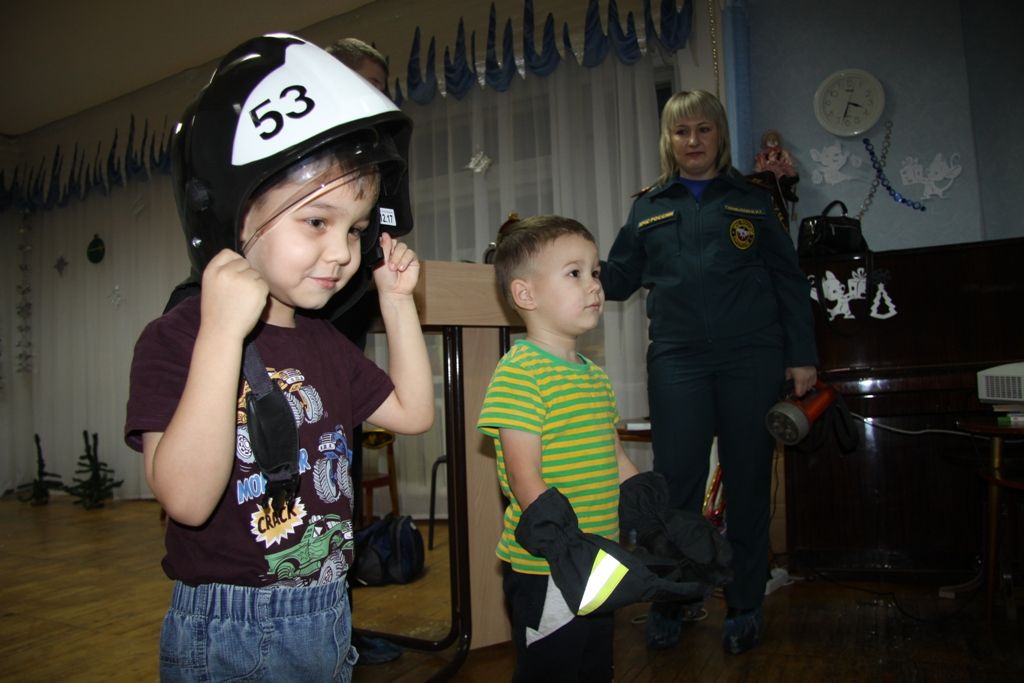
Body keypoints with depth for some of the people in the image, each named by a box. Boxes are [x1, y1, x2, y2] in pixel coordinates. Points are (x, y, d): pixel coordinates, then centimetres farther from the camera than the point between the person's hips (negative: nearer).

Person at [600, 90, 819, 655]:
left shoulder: (752, 201, 13)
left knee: (748, 482, 6)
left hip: (751, 356, 0)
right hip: (677, 359, 0)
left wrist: (802, 356, 2)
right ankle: (669, 602, 17)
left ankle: (745, 607, 20)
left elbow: (789, 281, 10)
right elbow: (619, 279, 13)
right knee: (675, 481, -1)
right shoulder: (649, 208, 16)